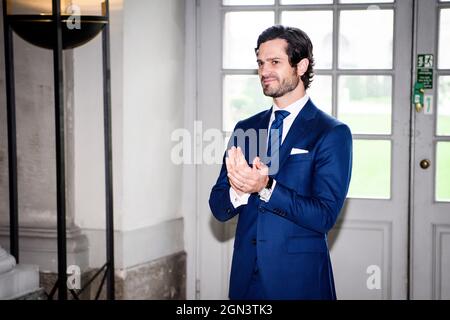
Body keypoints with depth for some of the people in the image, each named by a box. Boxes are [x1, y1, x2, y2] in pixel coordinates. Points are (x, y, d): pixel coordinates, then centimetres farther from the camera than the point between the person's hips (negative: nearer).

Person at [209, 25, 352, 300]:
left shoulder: (333, 133, -8)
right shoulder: (245, 129, 7)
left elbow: (325, 217, -15)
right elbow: (219, 209, 4)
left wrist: (266, 188, -25)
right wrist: (238, 191, -18)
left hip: (299, 280, -4)